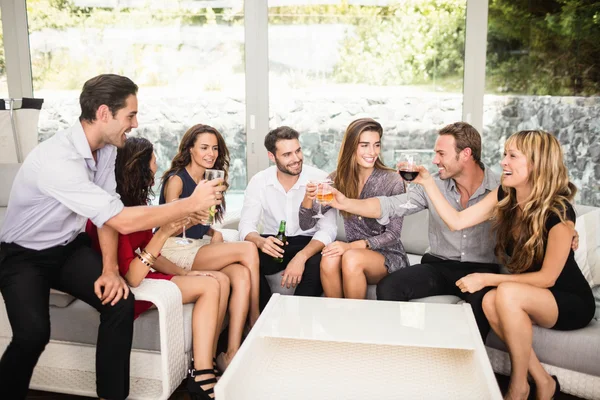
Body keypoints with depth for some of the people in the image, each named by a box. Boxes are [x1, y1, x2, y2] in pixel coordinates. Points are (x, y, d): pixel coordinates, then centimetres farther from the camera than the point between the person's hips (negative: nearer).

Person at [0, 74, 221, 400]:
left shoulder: (106, 145, -7)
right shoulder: (57, 160, -33)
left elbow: (108, 212, -1)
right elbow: (123, 220, -36)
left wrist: (110, 269, -12)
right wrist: (191, 204, -30)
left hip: (70, 247, 6)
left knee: (120, 302, -16)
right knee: (33, 333, -27)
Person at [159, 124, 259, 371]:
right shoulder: (176, 179, -5)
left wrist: (214, 233, 4)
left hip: (199, 248, 6)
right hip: (174, 250, -6)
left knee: (242, 276, -26)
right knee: (248, 249, -22)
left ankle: (232, 353, -27)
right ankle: (256, 321, -8)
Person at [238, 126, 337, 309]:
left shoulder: (320, 179, -13)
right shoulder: (259, 181, -5)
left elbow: (328, 229, -17)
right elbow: (246, 225, -8)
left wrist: (301, 257, -35)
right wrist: (260, 242, -33)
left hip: (308, 243, -1)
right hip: (273, 242, 2)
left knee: (319, 264, -35)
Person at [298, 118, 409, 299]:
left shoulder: (393, 181, -10)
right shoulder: (338, 179, -1)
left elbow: (393, 234, -10)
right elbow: (306, 225, 0)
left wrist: (352, 246, -24)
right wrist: (309, 198, -22)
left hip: (388, 255, -2)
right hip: (353, 250, 2)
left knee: (352, 258, -32)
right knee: (329, 259, -30)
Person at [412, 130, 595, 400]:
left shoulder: (558, 210, -25)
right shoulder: (504, 196, -7)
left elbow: (547, 277, -21)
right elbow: (457, 221, -5)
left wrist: (487, 279, -25)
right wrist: (427, 182, -11)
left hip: (571, 301, -5)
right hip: (528, 295, 6)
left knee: (507, 294, -33)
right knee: (490, 302, -27)